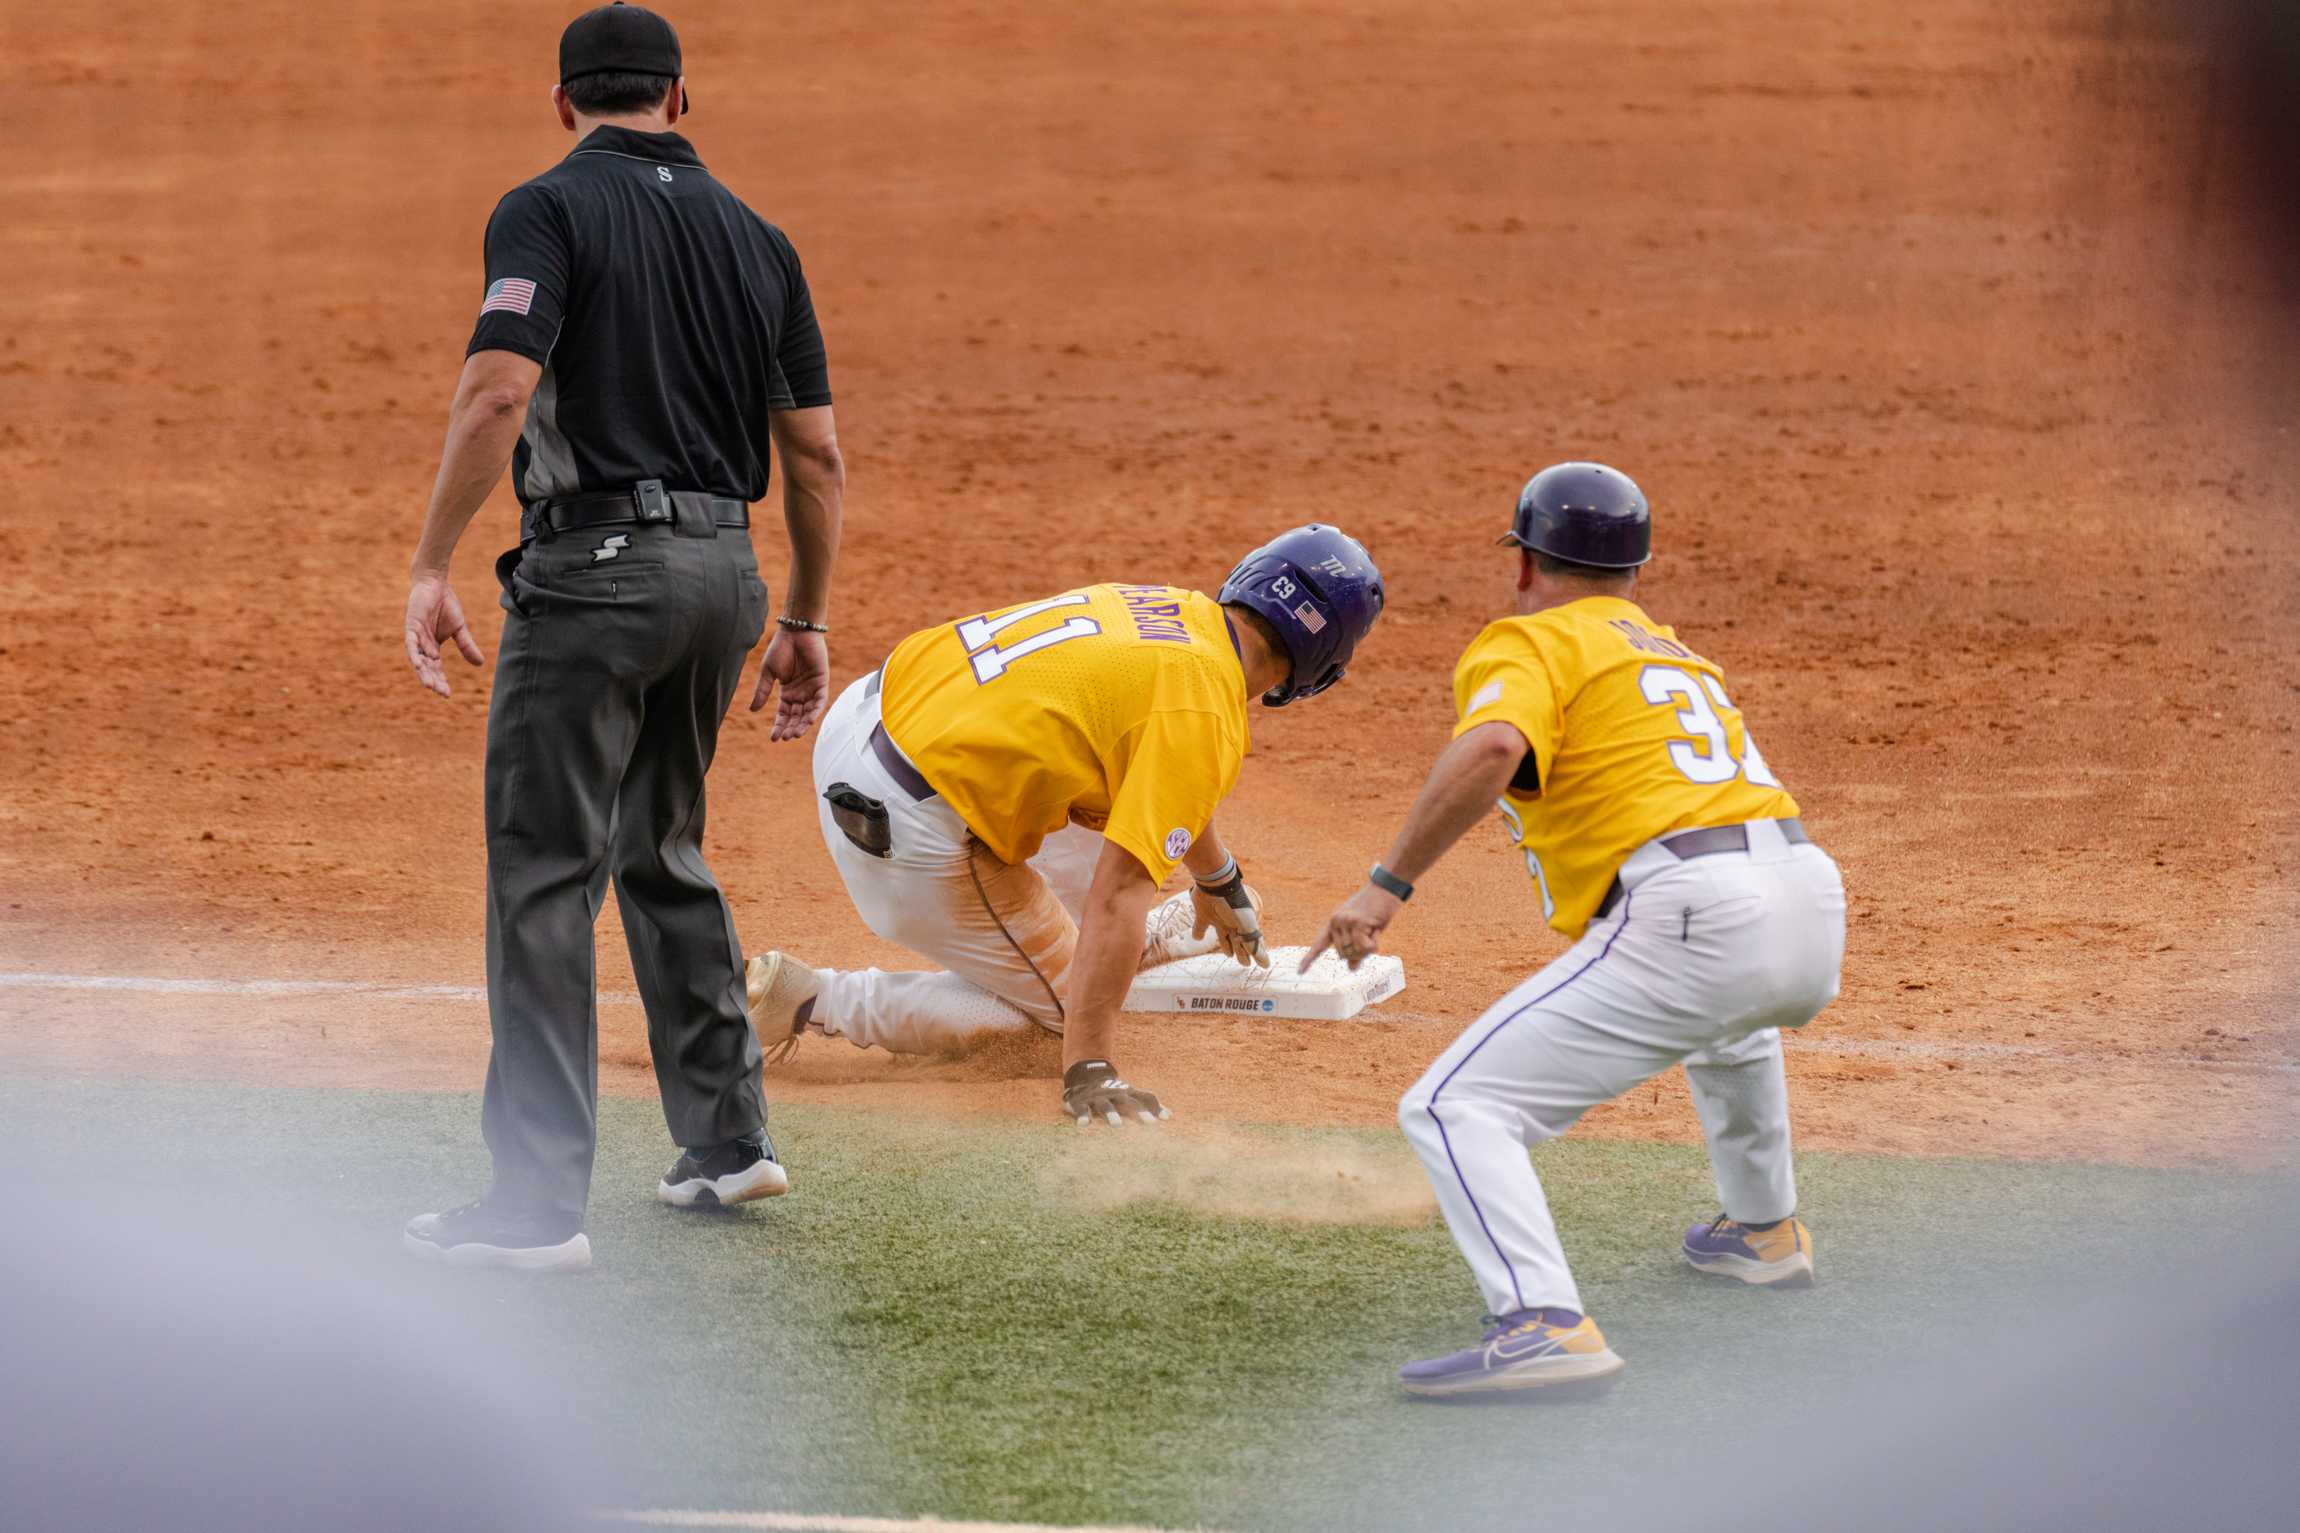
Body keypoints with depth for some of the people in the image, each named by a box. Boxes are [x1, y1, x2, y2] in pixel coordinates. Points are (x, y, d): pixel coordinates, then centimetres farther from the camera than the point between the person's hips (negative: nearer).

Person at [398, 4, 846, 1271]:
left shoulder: (550, 211, -4)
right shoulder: (753, 236, 14)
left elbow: (497, 389, -18)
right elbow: (817, 456, 13)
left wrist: (430, 568, -17)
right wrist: (807, 623, 21)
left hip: (596, 566, -6)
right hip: (726, 572, 6)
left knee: (545, 876, -6)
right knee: (662, 851, 23)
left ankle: (538, 1203, -11)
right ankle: (725, 1141, 26)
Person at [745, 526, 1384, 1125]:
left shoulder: (1173, 608, 11)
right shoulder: (1204, 714, -17)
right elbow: (1118, 893, -24)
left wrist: (1219, 882, 50)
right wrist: (1088, 1076, -25)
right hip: (915, 833, -9)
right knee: (1056, 1002, 8)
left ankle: (1156, 936, 45)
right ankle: (806, 1000, 1)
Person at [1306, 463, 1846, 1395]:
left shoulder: (1527, 643, 5)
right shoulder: (1676, 652, 30)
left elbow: (1493, 749, -16)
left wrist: (1388, 885, -15)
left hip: (1691, 916, -8)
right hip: (1815, 906, 8)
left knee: (1454, 1109, -10)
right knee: (1724, 1015, 44)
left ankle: (1545, 1326, -30)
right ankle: (1763, 1232, 54)